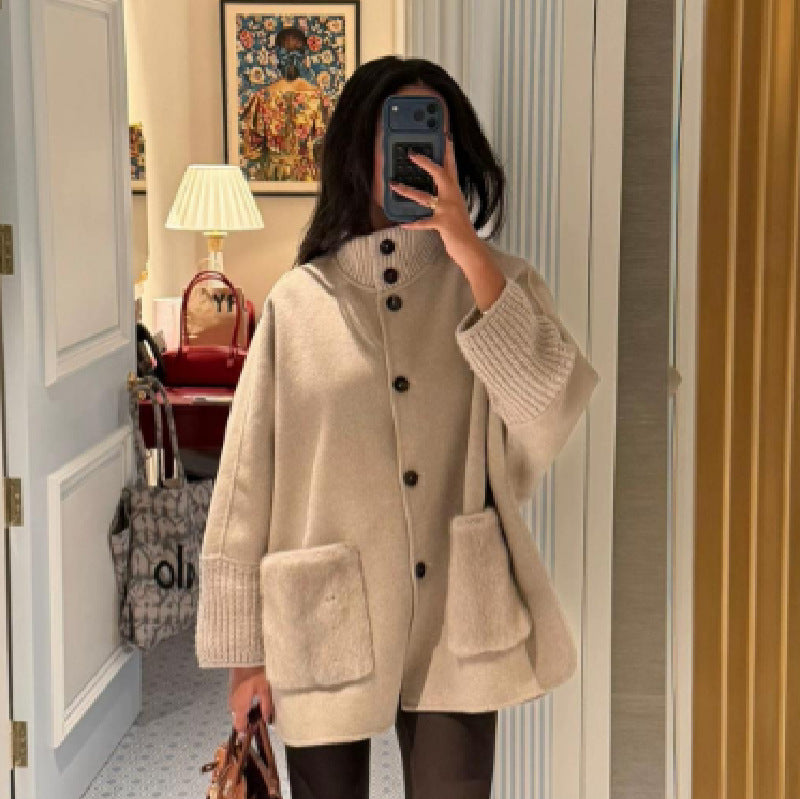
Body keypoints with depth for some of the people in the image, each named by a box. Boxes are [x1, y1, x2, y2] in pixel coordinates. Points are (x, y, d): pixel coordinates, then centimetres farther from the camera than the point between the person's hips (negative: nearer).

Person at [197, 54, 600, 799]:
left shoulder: (499, 282, 2)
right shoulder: (299, 300, -2)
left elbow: (549, 418, -16)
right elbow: (249, 478, 0)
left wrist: (471, 257, -20)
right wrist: (245, 646, 1)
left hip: (458, 626, 1)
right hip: (326, 627, 0)